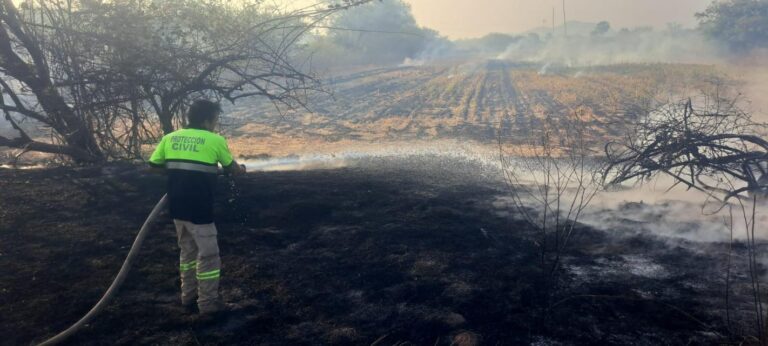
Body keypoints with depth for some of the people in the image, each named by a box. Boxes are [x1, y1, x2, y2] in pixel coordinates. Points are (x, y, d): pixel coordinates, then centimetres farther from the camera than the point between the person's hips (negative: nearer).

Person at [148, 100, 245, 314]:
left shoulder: (170, 138, 6)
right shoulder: (215, 140, -6)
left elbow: (153, 165, 12)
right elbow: (230, 167, 9)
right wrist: (241, 170, 31)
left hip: (177, 207, 6)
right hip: (199, 209, -6)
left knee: (188, 251, 21)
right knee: (208, 254, 4)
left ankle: (188, 296, 29)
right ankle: (208, 303, 9)